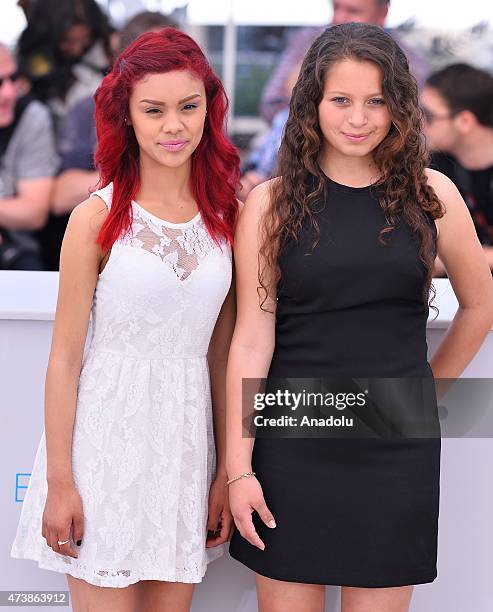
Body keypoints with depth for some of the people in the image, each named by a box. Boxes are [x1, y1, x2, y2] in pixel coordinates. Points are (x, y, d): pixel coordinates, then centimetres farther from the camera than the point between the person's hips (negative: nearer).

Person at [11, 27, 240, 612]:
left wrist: (227, 470, 7)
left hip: (188, 437, 4)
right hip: (108, 430, -4)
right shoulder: (97, 218, -6)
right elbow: (65, 357, -5)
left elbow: (221, 353, 9)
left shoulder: (224, 216, 5)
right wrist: (59, 482, -7)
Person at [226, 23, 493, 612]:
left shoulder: (431, 195, 1)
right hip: (293, 447, -1)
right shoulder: (272, 203, -2)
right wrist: (239, 466, -8)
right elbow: (252, 338, -5)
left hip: (397, 450, 1)